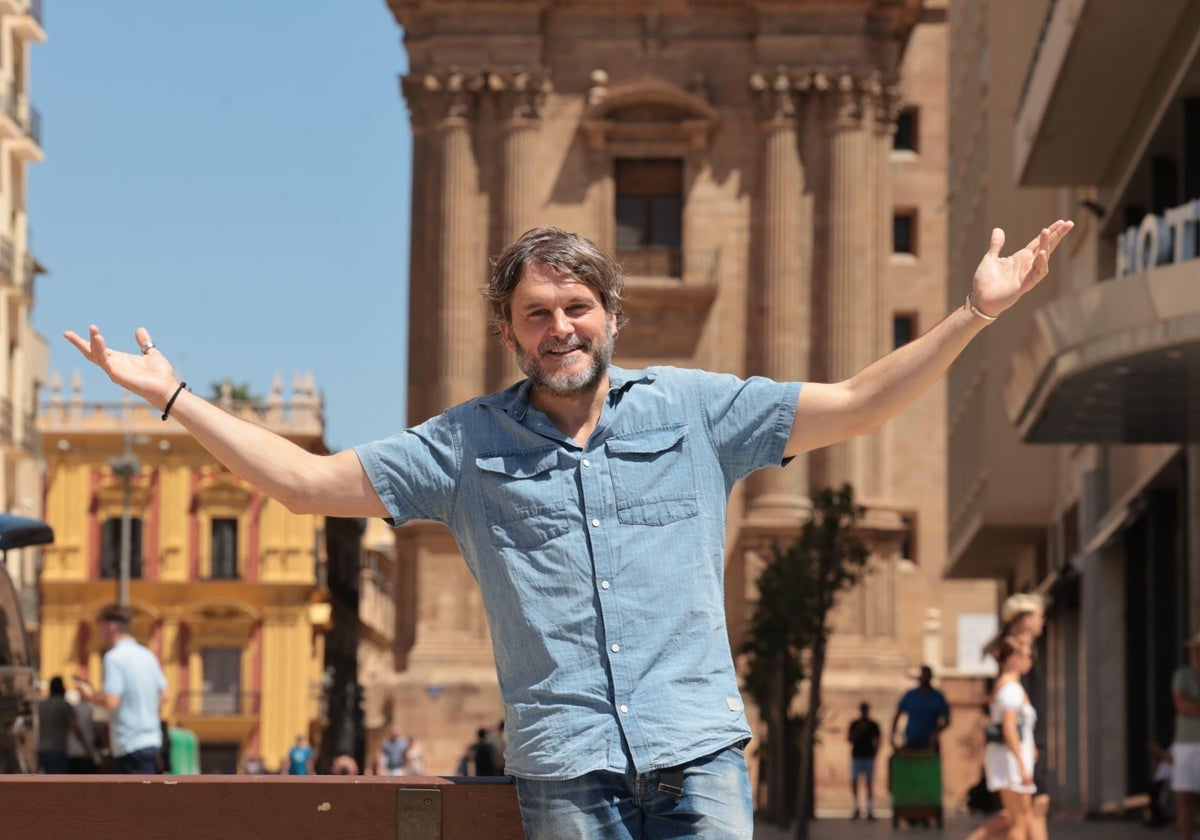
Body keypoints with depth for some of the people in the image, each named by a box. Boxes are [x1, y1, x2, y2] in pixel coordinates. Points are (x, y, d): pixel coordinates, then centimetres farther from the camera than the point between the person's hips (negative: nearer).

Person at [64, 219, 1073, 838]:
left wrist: (973, 314, -1)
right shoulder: (469, 443, 9)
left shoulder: (693, 409, 8)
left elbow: (856, 406, 8)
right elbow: (308, 479, 10)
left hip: (697, 751, 0)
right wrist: (174, 398, 5)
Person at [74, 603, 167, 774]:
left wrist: (89, 695, -3)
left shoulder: (114, 657, -14)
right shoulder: (147, 655, 11)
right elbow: (163, 695, 16)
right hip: (151, 739, 9)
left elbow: (110, 701, -21)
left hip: (130, 745, -9)